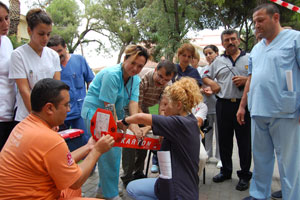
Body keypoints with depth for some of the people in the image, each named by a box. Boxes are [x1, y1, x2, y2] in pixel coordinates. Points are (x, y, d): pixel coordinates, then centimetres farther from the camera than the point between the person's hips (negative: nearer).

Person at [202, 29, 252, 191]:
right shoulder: (218, 61, 14)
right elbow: (205, 76, 22)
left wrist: (246, 80, -12)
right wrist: (211, 83, 2)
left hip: (243, 104, -3)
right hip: (223, 105, 3)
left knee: (244, 141, 2)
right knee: (224, 140, 12)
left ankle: (244, 175, 17)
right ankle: (226, 171, 28)